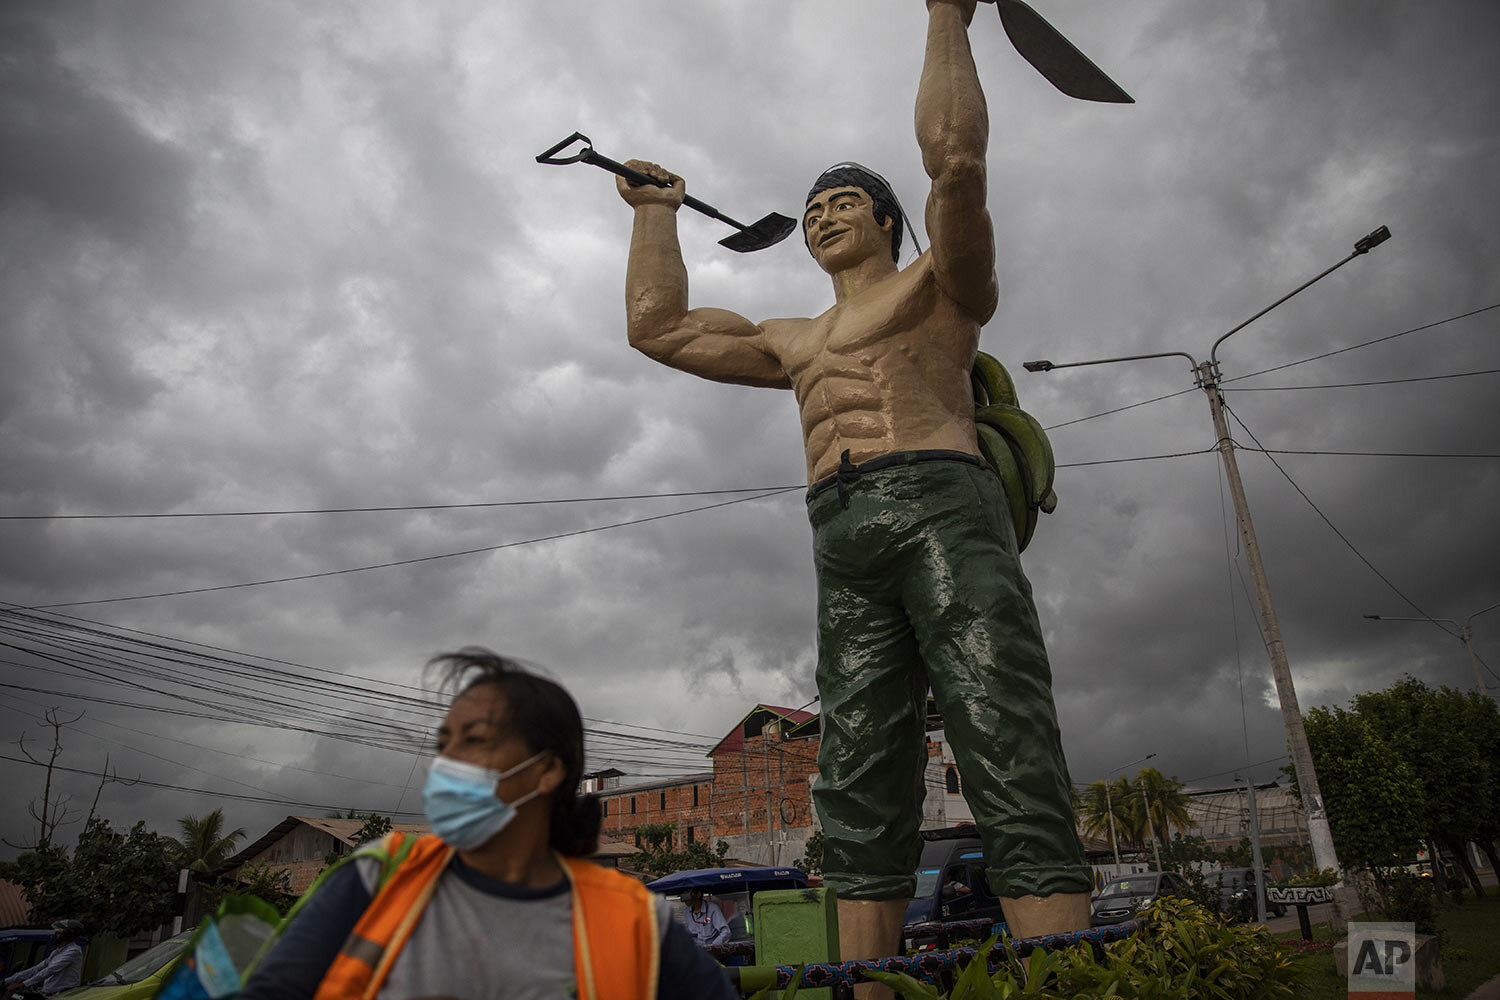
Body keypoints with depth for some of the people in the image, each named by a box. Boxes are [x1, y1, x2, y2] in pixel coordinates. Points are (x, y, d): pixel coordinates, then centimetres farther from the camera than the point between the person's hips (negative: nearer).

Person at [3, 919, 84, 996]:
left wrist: (23, 984, -19)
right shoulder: (56, 952, 18)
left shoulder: (74, 951, -12)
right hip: (46, 993, 8)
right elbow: (36, 969, 18)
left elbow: (51, 970, -19)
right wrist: (7, 981, 13)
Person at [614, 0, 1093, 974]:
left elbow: (956, 157, 1)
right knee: (861, 804, -4)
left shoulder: (939, 283, 19)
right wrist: (659, 211, 41)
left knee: (1015, 770, -17)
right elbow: (659, 326, 30)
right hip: (843, 544, 5)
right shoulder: (794, 343, 33)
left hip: (940, 505, -5)